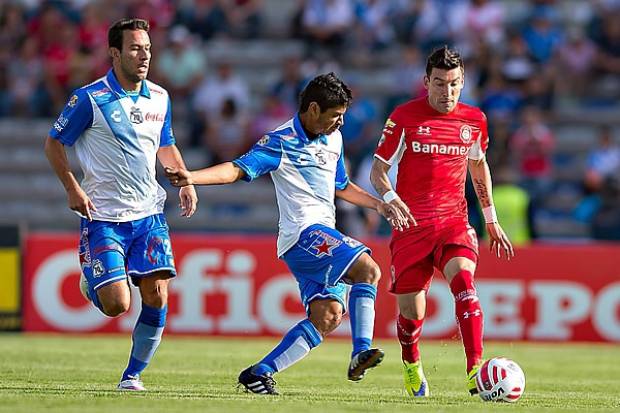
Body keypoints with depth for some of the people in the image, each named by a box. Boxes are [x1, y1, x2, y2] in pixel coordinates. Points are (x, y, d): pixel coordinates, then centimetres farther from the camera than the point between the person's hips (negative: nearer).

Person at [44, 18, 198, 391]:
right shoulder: (90, 98, -9)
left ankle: (134, 373, 10)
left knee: (157, 297, -8)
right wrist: (72, 188, -13)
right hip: (103, 217, -4)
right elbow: (54, 144, -1)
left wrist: (185, 182, 7)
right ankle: (92, 282, 25)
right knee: (116, 305, -12)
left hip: (149, 214, 4)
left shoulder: (160, 98, 7)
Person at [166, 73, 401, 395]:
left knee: (327, 315, -4)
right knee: (368, 269, -25)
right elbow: (239, 168, -13)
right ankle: (361, 351, -29)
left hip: (325, 234, 8)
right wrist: (192, 177, -27)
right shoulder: (281, 142, -6)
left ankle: (260, 372, -2)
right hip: (303, 232, -8)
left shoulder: (333, 139, 18)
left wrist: (379, 205, 28)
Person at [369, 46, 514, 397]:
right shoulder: (405, 117, -5)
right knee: (411, 312, 3)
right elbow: (378, 170, 0)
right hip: (411, 224, -1)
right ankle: (412, 365, 37)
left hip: (454, 221, 1)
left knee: (463, 279, -28)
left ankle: (476, 369, -35)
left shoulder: (474, 119, 5)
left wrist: (491, 220, 24)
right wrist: (391, 198, -22)